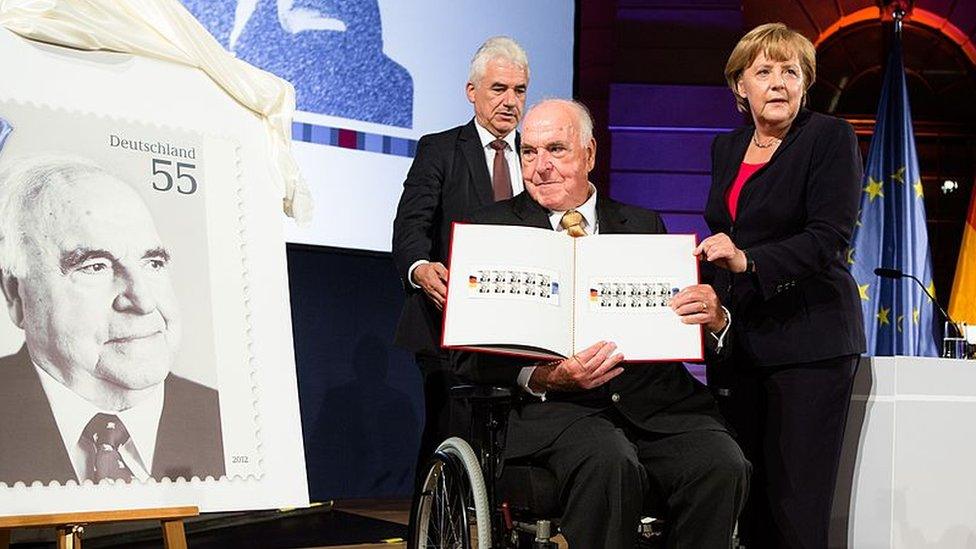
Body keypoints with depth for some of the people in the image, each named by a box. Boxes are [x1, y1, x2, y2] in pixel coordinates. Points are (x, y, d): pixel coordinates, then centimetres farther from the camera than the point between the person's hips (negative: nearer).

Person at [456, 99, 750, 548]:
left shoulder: (644, 225, 20)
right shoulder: (494, 227, 9)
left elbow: (686, 314, 15)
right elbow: (473, 355, 0)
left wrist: (714, 318, -9)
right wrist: (545, 377, -18)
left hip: (656, 402, 3)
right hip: (555, 405, -3)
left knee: (723, 465, -24)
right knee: (610, 462, -34)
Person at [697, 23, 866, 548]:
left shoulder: (831, 138, -4)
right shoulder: (726, 148, 15)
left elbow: (829, 237, -16)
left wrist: (748, 261, -28)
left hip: (808, 339, -6)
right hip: (735, 340, 6)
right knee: (740, 499, 7)